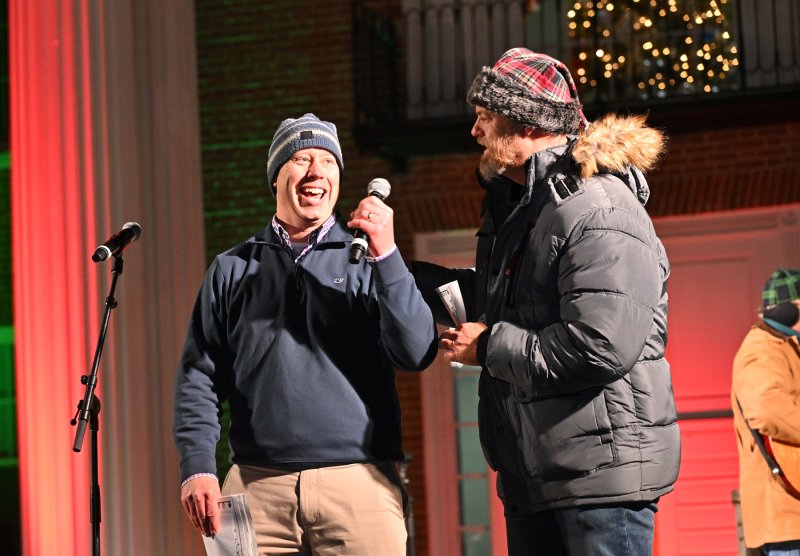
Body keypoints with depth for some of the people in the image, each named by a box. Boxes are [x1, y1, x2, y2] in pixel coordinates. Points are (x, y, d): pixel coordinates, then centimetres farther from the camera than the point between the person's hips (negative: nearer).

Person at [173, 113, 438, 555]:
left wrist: (386, 254, -11)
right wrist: (197, 467, -2)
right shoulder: (233, 269, 14)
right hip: (258, 484, 1)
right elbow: (199, 375, 11)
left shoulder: (368, 260, 9)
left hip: (359, 482, -1)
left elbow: (417, 354, -3)